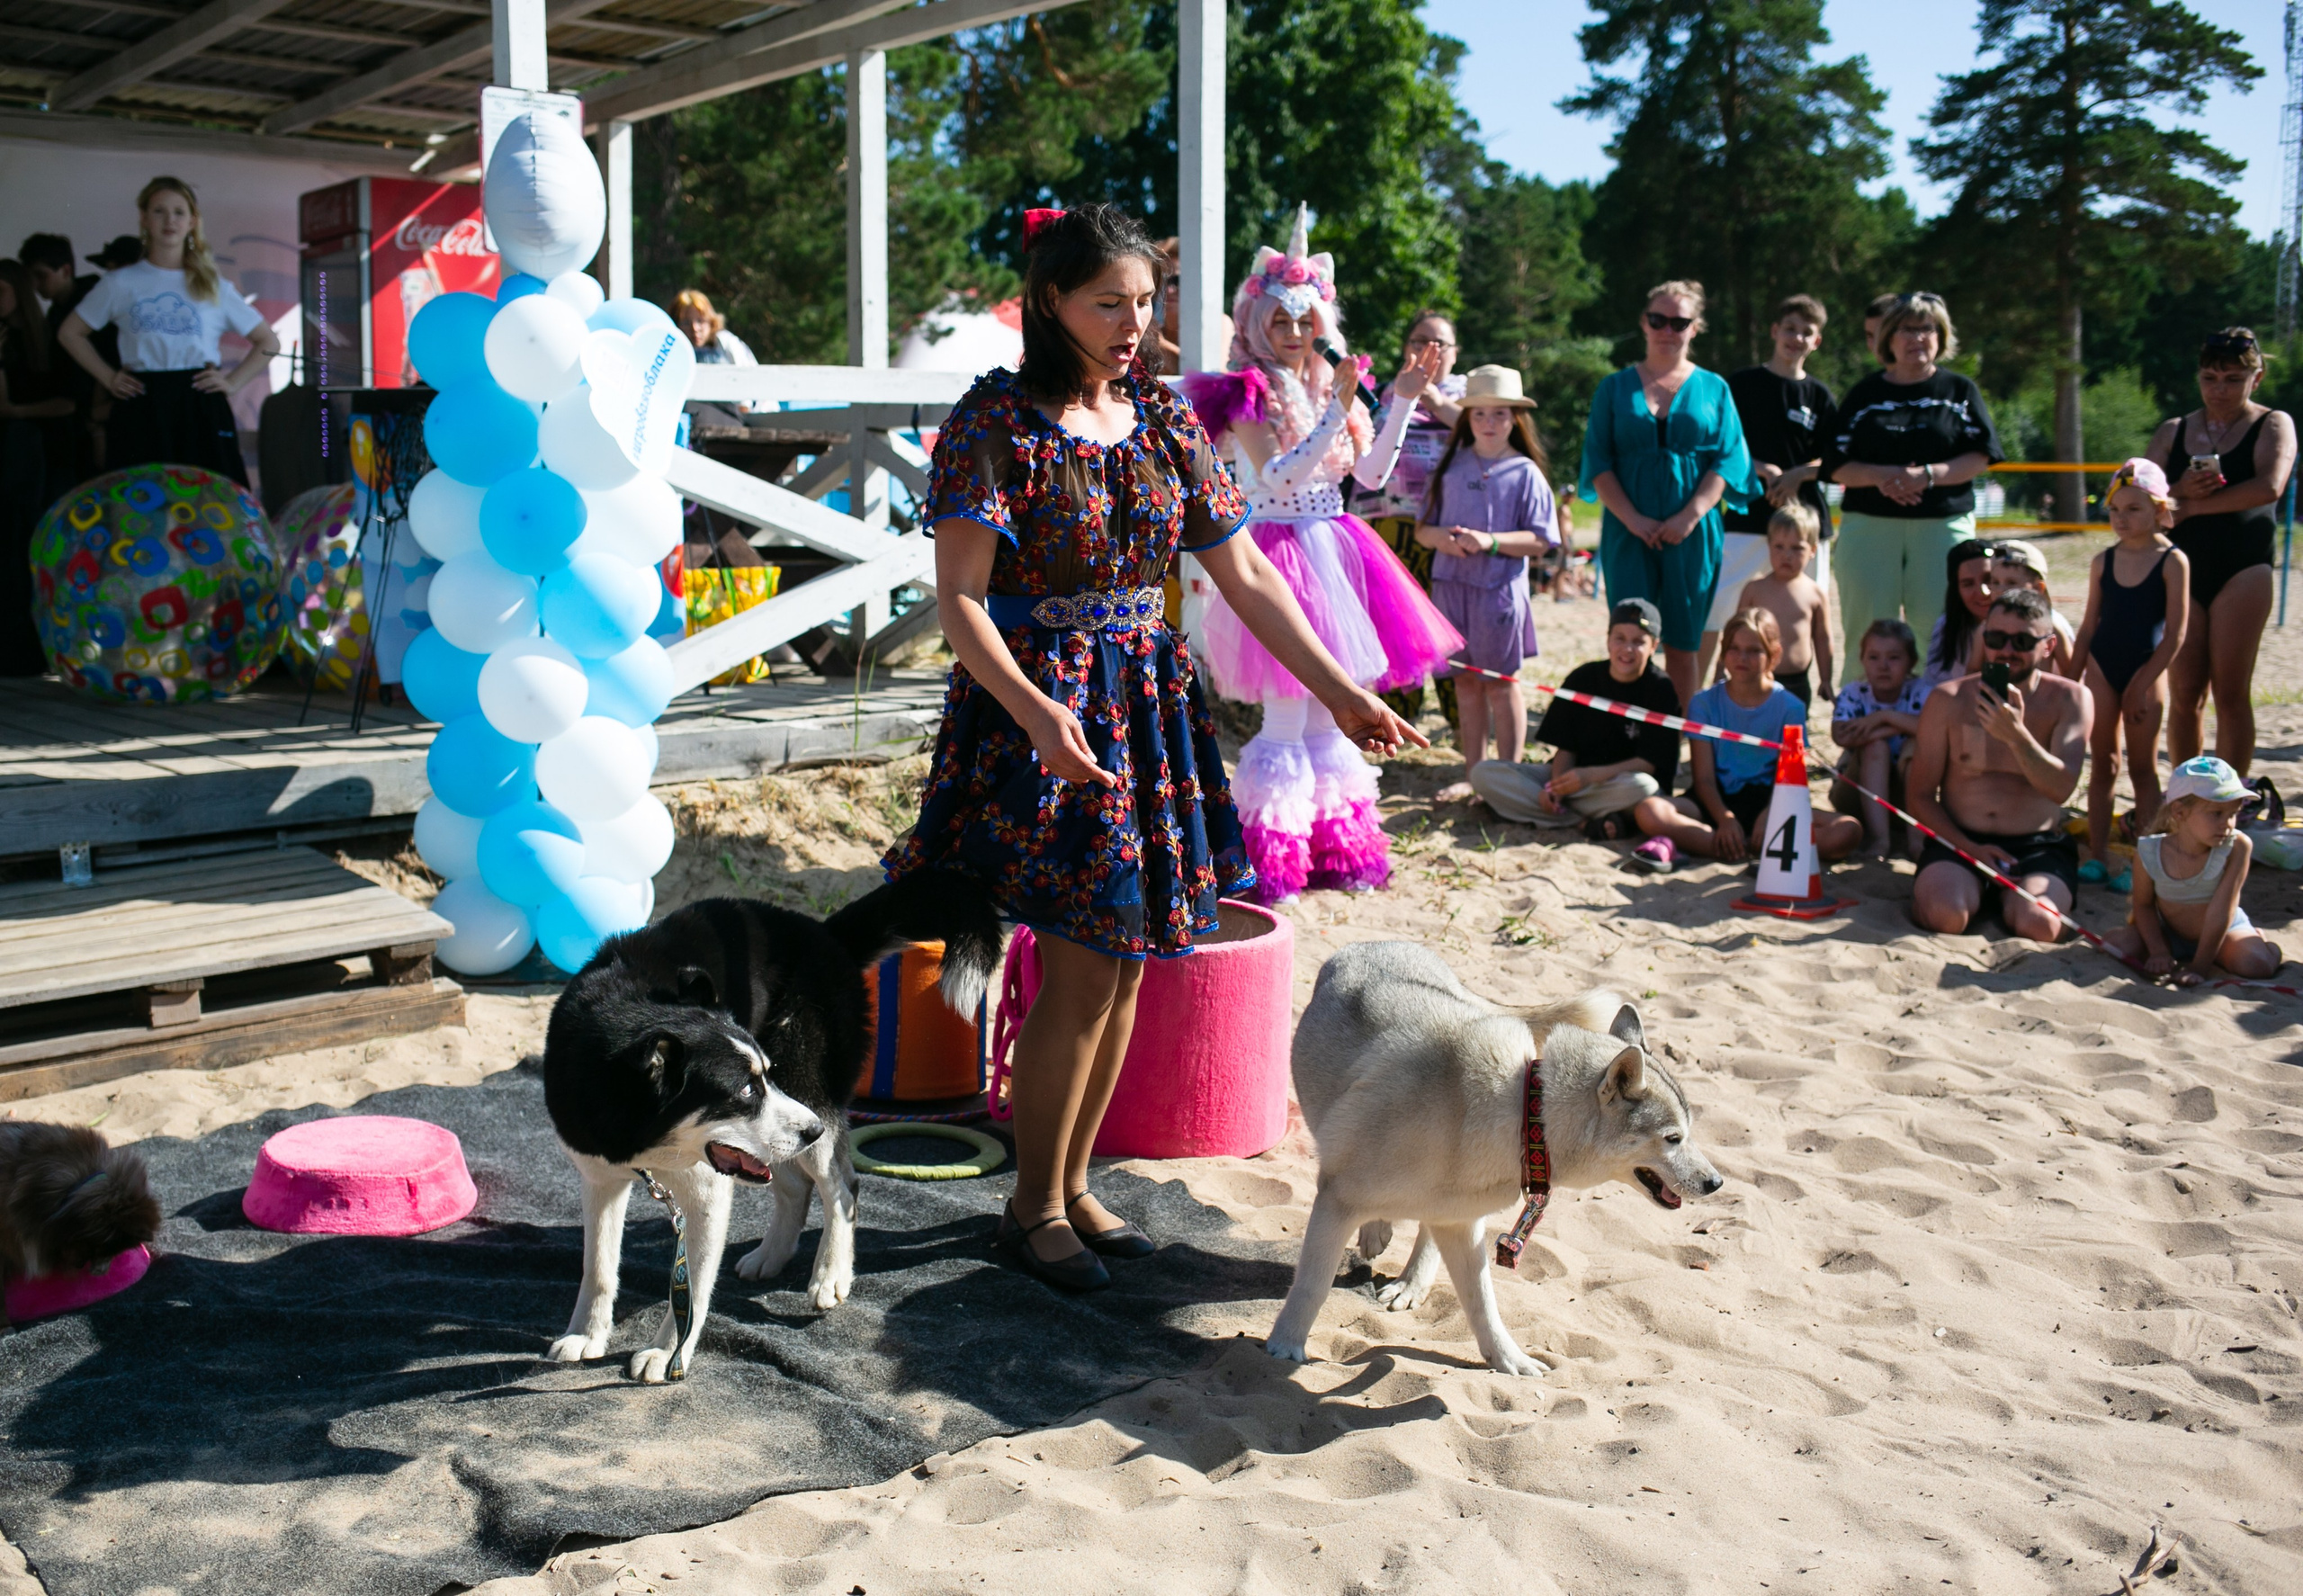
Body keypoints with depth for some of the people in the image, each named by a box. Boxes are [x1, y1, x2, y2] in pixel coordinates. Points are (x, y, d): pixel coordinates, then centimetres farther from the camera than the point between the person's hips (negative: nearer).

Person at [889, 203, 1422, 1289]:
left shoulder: (1165, 420, 8)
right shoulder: (998, 421, -8)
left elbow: (1245, 577, 10)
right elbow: (960, 599, -15)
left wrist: (1342, 694, 4)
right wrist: (1035, 711, -31)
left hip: (1149, 703, 6)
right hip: (1040, 704, -6)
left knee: (1122, 965, 9)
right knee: (1082, 967, -6)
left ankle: (1071, 1184, 25)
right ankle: (1034, 1204, 13)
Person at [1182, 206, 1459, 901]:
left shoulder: (1330, 385, 13)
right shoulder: (1247, 393, -7)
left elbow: (1369, 474, 9)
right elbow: (1276, 478, -20)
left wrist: (1402, 403, 2)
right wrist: (1335, 413, -24)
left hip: (1335, 551, 7)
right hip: (1280, 550, -7)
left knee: (1329, 714, 13)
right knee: (1286, 719, -5)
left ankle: (1333, 846, 22)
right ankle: (1276, 860, 4)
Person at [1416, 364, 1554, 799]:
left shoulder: (1525, 473, -1)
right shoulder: (1451, 466, 8)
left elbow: (1538, 540, -6)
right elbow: (1422, 529, 10)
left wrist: (1491, 541, -20)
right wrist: (1439, 537, -13)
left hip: (1500, 588, -3)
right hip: (1451, 583, 4)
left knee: (1500, 681, 3)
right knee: (1466, 681, 10)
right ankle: (1472, 774, 19)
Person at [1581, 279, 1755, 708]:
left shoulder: (1713, 388, 10)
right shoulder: (1615, 387, 10)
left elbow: (1728, 459, 2)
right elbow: (1598, 461, 2)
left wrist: (1690, 516, -12)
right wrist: (1632, 518, -11)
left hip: (1691, 533, 0)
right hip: (1629, 529, 0)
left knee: (1683, 643, 2)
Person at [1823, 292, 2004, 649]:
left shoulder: (1960, 390, 11)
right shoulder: (1864, 393, 12)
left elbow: (1981, 457, 1)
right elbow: (1836, 465, 5)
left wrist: (1928, 475, -15)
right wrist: (1881, 476, -14)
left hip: (1944, 523, 0)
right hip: (1868, 524, 1)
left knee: (1936, 629, -5)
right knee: (1865, 629, -3)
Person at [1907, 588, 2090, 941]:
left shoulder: (2071, 698, 1)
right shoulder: (1947, 700, 2)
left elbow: (2060, 788, -14)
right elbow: (1921, 795, 4)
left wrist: (2017, 735, -31)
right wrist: (1970, 847, -11)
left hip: (2039, 846, 0)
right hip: (1959, 840, 0)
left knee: (2036, 925, -29)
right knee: (1946, 915, -31)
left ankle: (2008, 896, 6)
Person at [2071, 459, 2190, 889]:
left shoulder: (2172, 562, -8)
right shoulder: (2103, 562, 3)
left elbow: (2175, 633, -10)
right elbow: (2090, 625, 9)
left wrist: (2144, 683, -14)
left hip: (2145, 673, -4)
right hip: (2101, 671, 4)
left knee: (2143, 768, 3)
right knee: (2102, 765, 7)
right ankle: (2097, 855, 13)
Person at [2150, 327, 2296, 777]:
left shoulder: (2272, 425, 4)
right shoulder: (2172, 432, 14)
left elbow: (2269, 486, -14)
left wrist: (2192, 507, -12)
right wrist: (2181, 490, -14)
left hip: (2242, 569, -3)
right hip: (2182, 570, 3)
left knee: (2231, 693, -5)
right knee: (2184, 694, 1)